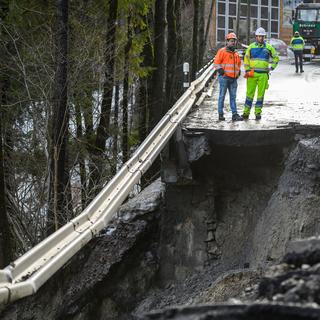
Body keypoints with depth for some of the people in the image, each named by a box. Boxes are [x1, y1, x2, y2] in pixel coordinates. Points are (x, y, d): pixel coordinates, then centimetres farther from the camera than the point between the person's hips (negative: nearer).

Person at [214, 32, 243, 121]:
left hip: (233, 79, 6)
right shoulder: (222, 51, -2)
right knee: (222, 96, -1)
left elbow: (239, 64, 33)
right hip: (224, 78, -6)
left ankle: (235, 114, 0)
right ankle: (220, 114, 3)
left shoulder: (236, 54, 17)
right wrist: (221, 71, -15)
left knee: (233, 97, 2)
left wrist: (238, 72, 20)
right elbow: (216, 63, -7)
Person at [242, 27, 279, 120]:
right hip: (252, 73, 0)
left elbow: (276, 57, 17)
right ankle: (246, 112, 5)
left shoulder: (269, 47, 6)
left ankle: (258, 112, 8)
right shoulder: (251, 47, 6)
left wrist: (271, 68, 8)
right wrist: (247, 71, 0)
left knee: (261, 94, 1)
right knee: (250, 93, 0)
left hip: (263, 74, 0)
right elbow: (246, 59, 9)